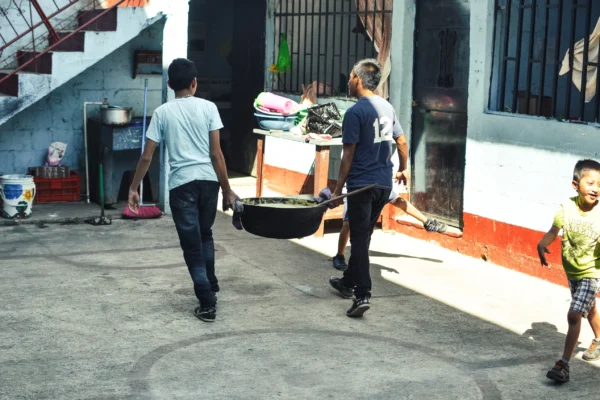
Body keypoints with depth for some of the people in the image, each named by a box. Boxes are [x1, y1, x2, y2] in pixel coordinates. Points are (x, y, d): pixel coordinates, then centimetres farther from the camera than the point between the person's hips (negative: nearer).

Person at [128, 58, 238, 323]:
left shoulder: (162, 112, 2)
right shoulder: (208, 108, 2)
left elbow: (147, 156, 2)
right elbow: (216, 154, -2)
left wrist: (133, 188, 12)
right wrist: (227, 190, 3)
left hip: (182, 183, -2)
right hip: (208, 180, 2)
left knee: (192, 245, 4)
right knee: (205, 235, 25)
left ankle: (207, 304, 2)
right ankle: (211, 287, 36)